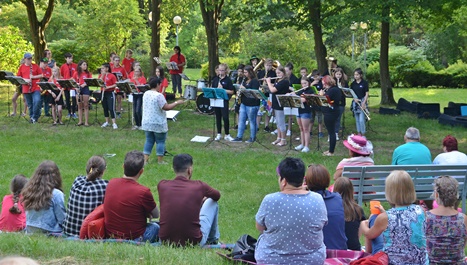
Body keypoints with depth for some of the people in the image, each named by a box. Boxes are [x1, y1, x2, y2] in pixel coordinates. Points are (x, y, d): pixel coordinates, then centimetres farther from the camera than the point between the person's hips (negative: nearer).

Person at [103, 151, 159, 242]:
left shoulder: (111, 183, -4)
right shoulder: (143, 192, -21)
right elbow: (156, 215, -5)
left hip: (109, 234, 4)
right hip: (133, 238, -4)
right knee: (156, 226, 25)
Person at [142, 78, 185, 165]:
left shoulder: (146, 94, 4)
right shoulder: (158, 96, -20)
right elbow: (166, 107, -22)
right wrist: (177, 103, -11)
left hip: (147, 123, 7)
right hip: (158, 123, -7)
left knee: (149, 140, 13)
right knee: (160, 141, 5)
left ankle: (145, 159, 11)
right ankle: (160, 160, 9)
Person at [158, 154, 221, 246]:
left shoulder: (162, 185, 0)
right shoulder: (199, 186, -5)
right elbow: (217, 195, 18)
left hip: (166, 240, 3)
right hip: (194, 242, -2)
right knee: (212, 202, 19)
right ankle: (213, 240, 35)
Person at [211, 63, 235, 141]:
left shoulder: (228, 80, -4)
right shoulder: (215, 79, 9)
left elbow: (231, 91, -7)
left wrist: (223, 89, -18)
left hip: (224, 100, -4)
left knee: (225, 117, -7)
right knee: (218, 117, 9)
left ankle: (227, 135, 2)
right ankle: (219, 134, 18)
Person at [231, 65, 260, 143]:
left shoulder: (255, 81, -12)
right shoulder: (245, 80, 12)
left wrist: (244, 89, -23)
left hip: (252, 105, -9)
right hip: (244, 103, 9)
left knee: (252, 121, 1)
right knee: (241, 120, 9)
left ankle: (253, 137, 11)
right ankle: (239, 137, 15)